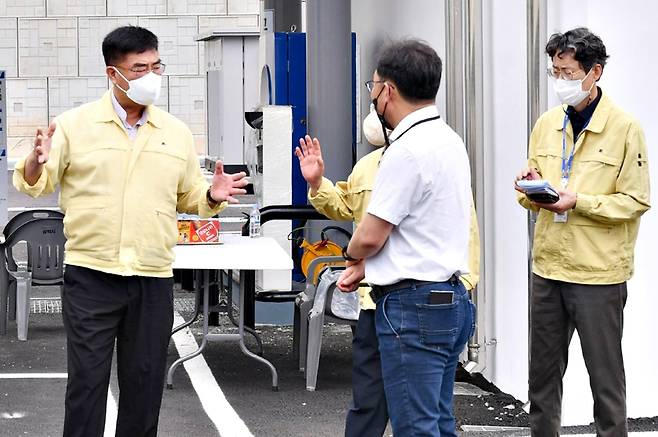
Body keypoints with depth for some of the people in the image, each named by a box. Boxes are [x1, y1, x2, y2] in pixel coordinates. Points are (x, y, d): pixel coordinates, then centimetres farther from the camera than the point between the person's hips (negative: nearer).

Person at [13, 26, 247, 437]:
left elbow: (189, 197, 17)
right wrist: (38, 161, -21)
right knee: (87, 380, -2)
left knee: (145, 383, 8)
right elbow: (34, 184, 1)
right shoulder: (74, 124, 1)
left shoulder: (176, 132, 10)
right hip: (90, 275, -3)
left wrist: (212, 196, -5)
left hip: (153, 279, 3)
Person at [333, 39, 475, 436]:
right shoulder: (449, 140, 13)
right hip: (448, 298, 10)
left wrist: (353, 254, 8)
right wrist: (366, 266, 17)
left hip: (413, 306, -10)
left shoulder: (408, 151, -18)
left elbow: (370, 237, -14)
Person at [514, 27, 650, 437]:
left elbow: (636, 201, -11)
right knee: (543, 371, 13)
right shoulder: (547, 124, 8)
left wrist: (578, 202, -21)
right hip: (547, 265, 6)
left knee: (605, 374, 4)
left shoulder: (625, 128, -9)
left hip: (598, 271, -6)